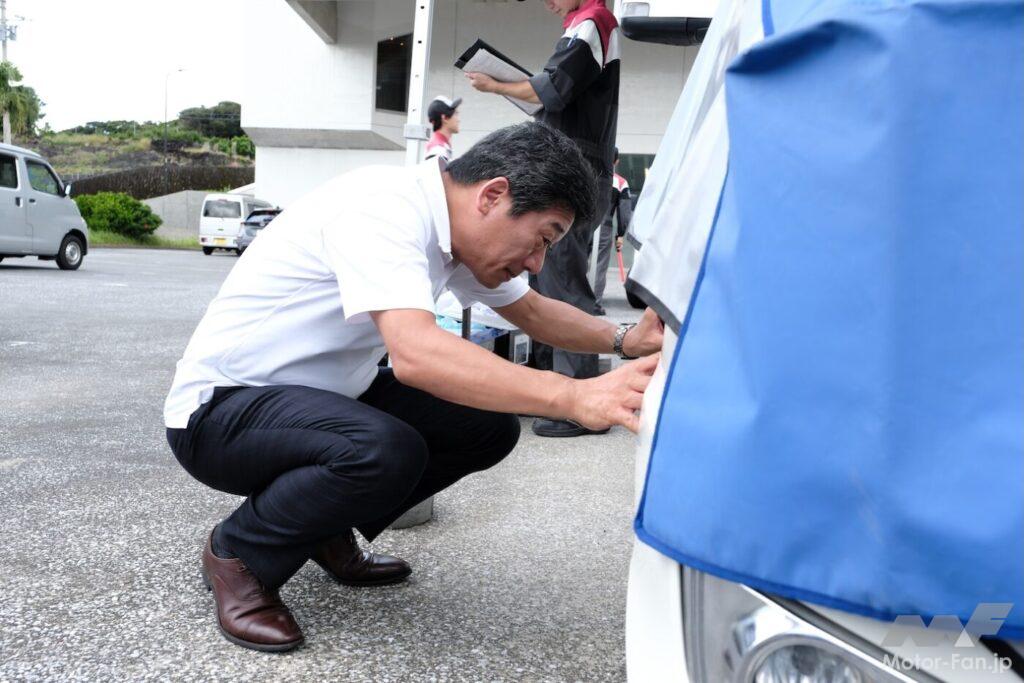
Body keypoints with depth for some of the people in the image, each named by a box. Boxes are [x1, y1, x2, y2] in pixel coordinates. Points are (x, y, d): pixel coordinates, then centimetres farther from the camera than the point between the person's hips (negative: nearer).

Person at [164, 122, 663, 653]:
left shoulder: (458, 229, 0)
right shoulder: (383, 210, -27)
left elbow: (532, 312, 13)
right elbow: (416, 353, -42)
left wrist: (626, 339, -3)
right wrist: (575, 397, -46)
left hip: (319, 398, 9)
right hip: (218, 410, -8)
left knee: (489, 424, -3)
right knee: (386, 451, -36)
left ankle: (330, 534, 12)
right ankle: (238, 554, -6)